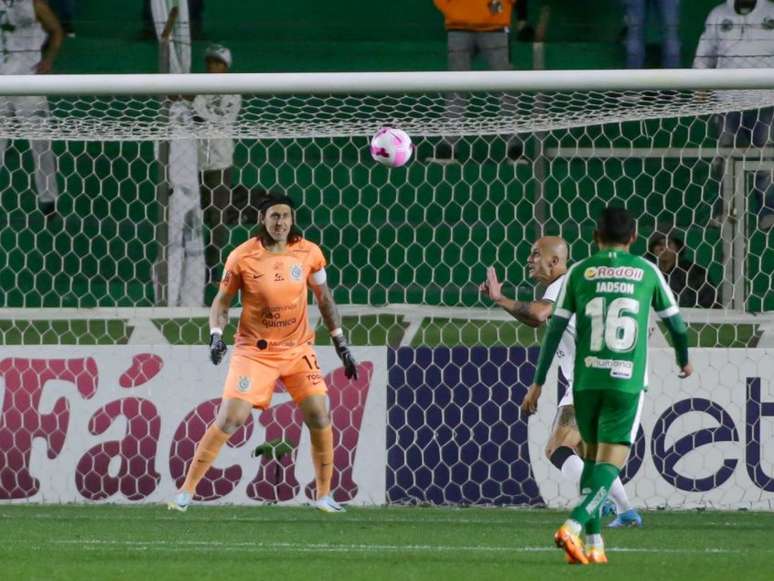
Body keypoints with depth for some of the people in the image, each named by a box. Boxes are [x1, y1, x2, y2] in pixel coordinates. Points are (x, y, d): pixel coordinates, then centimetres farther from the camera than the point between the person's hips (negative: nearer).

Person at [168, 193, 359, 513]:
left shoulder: (309, 253, -3)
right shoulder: (242, 257, -10)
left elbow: (324, 300, 10)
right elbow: (221, 302, 0)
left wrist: (341, 344, 8)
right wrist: (216, 335, -17)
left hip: (298, 349, 3)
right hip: (254, 351, -3)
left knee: (320, 417, -6)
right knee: (229, 420, -12)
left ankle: (324, 496, 10)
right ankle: (186, 491, -5)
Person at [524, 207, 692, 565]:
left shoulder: (579, 272, 5)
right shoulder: (647, 272, 6)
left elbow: (555, 329, 2)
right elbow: (674, 322, 17)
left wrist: (538, 383, 7)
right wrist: (683, 360, 37)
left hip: (586, 380, 2)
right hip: (627, 382, -2)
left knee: (592, 457, 18)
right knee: (610, 463, -3)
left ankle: (593, 542, 14)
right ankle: (574, 525, -26)